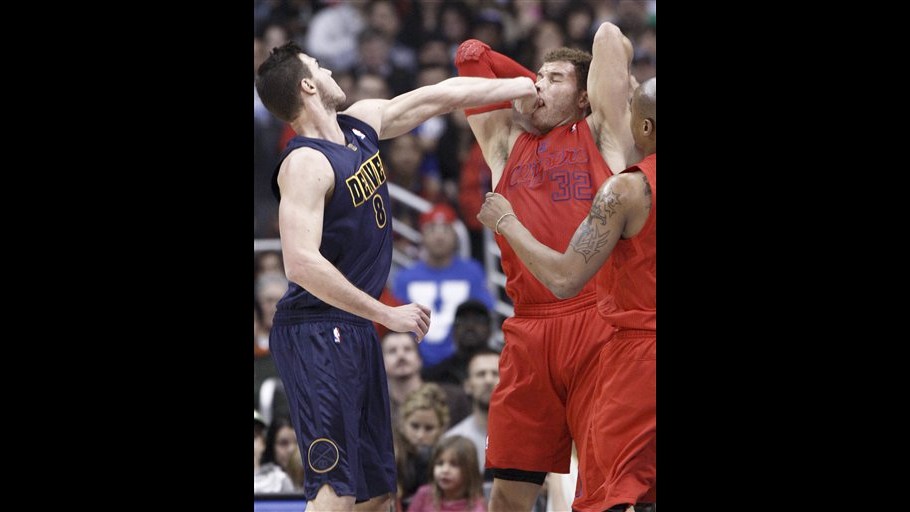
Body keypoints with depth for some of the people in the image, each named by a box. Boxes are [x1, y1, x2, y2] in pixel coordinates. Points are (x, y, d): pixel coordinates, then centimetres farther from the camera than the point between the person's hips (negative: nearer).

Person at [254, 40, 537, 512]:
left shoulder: (362, 124, 9)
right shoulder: (305, 163, -17)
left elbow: (443, 96, 21)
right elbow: (302, 263, -26)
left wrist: (531, 86, 22)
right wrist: (389, 315, -21)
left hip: (354, 331, 10)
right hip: (316, 334, -10)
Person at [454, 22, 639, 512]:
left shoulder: (598, 134, 10)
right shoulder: (506, 143, 20)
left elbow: (610, 37, 2)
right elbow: (470, 56, 20)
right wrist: (531, 87, 23)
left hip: (597, 325, -4)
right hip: (529, 331, 4)